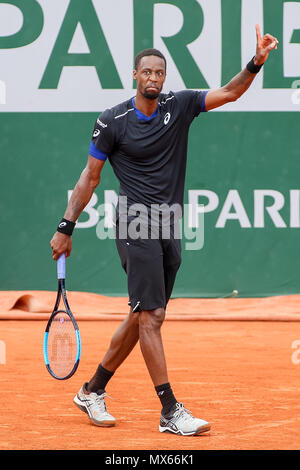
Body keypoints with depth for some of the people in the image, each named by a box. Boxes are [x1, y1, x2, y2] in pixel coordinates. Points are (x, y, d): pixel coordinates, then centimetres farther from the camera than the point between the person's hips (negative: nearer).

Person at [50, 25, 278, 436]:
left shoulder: (179, 106, 7)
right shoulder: (112, 121, -3)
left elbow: (229, 93, -1)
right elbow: (90, 176, 4)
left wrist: (256, 63, -19)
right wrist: (66, 226, 2)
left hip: (169, 230, 6)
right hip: (136, 226, -6)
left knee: (142, 318, 11)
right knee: (151, 316, -12)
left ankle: (93, 390, 26)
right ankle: (171, 412, -12)